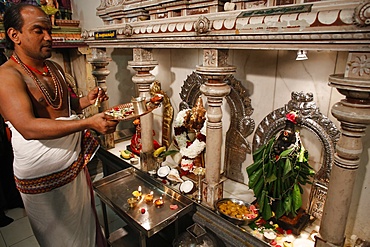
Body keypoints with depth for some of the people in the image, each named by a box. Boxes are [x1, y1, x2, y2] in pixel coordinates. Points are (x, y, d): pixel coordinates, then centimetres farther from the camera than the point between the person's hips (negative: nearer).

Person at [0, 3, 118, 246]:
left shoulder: (55, 68, 8)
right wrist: (88, 123, -37)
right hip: (43, 179, -6)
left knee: (86, 227, 20)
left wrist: (85, 101, -3)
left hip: (76, 163, 6)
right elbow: (28, 127, -29)